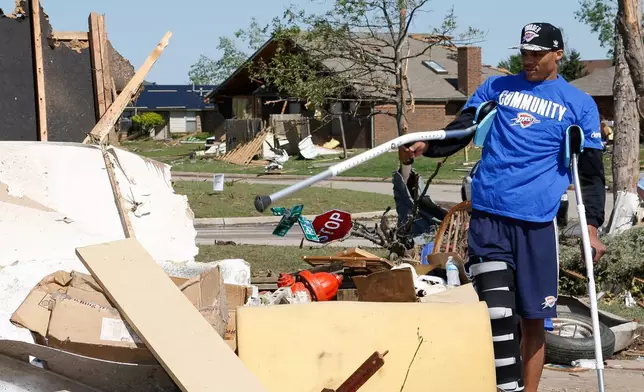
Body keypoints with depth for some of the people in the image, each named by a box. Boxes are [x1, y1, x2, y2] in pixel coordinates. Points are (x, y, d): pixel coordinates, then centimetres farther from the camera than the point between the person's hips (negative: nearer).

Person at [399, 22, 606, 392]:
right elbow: (460, 130, 12)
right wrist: (426, 146, -8)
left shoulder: (580, 104, 9)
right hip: (488, 217, 1)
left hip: (538, 223, 0)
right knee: (497, 314, -10)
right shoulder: (496, 87, 14)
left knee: (532, 319, 5)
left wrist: (592, 227, 0)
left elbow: (591, 172, 9)